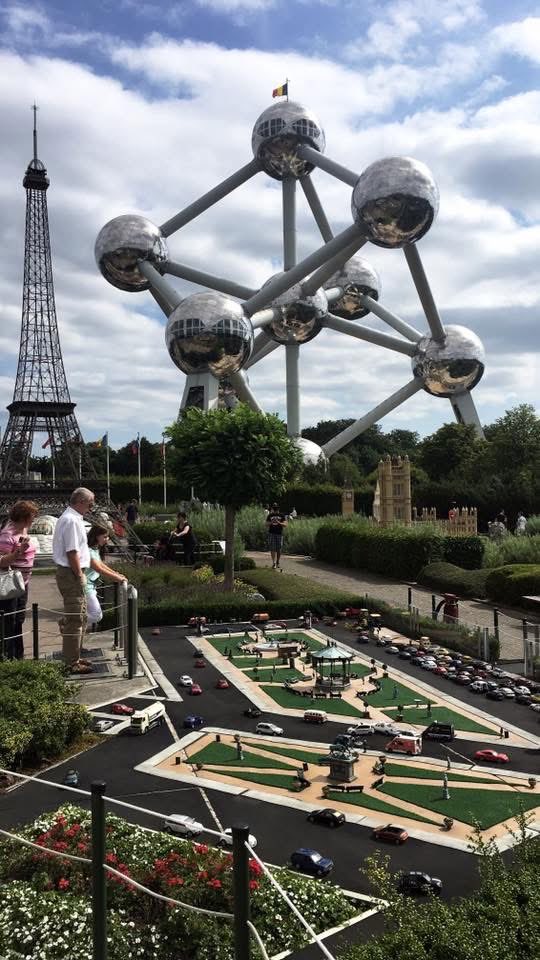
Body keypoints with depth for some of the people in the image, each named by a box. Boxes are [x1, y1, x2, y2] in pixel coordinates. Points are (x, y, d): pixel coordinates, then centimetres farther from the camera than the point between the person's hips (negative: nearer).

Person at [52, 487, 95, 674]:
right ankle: (72, 663, 4)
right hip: (71, 574, -11)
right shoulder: (72, 520, -18)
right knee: (75, 620, -4)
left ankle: (73, 657, 29)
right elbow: (72, 553, -22)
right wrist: (80, 577, -16)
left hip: (71, 574, 11)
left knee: (79, 617, 18)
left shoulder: (69, 518, 15)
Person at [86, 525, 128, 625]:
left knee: (97, 614, 12)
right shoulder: (88, 551, -20)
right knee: (96, 616, -10)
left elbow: (101, 564, 17)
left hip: (91, 586, 10)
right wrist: (117, 577, -22)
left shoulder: (96, 549, 11)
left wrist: (116, 574, 6)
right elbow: (99, 569, -24)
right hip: (85, 586, -10)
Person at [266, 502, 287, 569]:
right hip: (271, 533, 0)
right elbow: (267, 525, 7)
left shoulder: (282, 515, 5)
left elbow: (285, 525, -1)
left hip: (279, 534, 0)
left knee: (279, 549, 4)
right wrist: (271, 523, -14)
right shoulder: (270, 515, 9)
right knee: (272, 549, -7)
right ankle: (274, 563, -7)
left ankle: (278, 563, 17)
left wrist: (279, 523, -18)